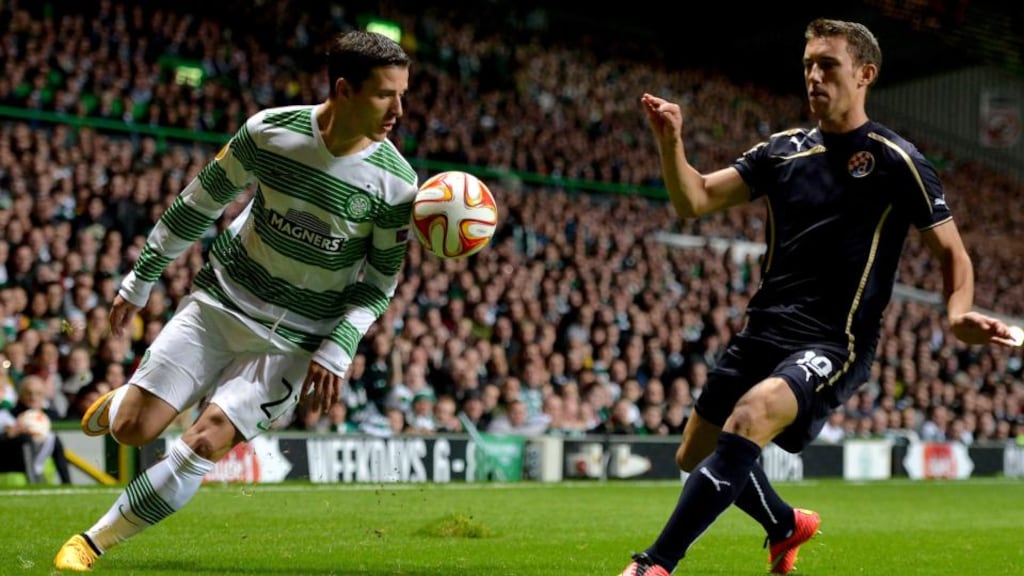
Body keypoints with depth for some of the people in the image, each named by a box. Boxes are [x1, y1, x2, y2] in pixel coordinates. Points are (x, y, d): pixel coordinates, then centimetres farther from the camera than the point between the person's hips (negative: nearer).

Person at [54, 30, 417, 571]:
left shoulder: (396, 183, -14)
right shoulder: (270, 132, -13)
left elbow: (380, 279, -1)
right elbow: (198, 205, 1)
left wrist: (337, 351, -13)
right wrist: (138, 281, 7)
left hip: (296, 338, -1)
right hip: (222, 301, 1)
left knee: (203, 442, -17)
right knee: (133, 428, -7)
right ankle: (111, 406, 32)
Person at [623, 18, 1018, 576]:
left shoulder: (895, 159, -5)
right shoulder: (783, 149, 9)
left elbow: (950, 251, -2)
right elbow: (693, 200, 4)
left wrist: (959, 313, -22)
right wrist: (670, 143, -15)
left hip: (833, 343, -7)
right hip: (762, 332, 7)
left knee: (750, 418, -33)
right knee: (695, 456, 14)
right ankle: (787, 525, 43)